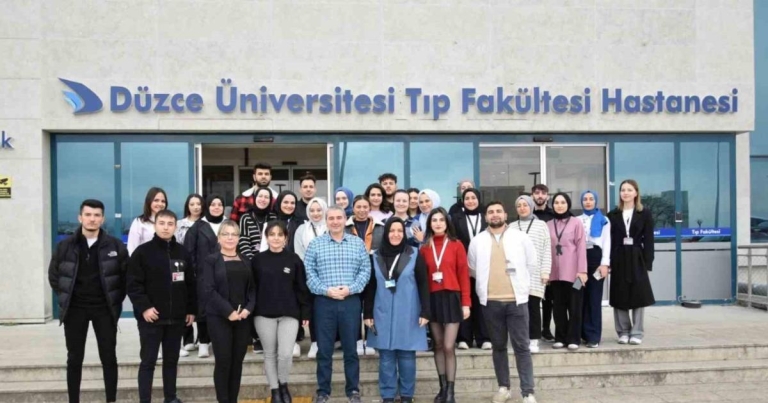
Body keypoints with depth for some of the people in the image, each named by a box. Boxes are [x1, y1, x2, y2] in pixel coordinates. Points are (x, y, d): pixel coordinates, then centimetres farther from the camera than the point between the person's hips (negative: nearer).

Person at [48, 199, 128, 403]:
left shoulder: (115, 246, -5)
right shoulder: (65, 246, -2)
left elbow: (126, 276, 3)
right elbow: (53, 275, 9)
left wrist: (116, 300, 0)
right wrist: (65, 299, 5)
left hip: (104, 309, -1)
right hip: (75, 309, 1)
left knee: (109, 357, 5)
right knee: (74, 359, 9)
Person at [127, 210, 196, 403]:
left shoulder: (182, 253, 8)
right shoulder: (142, 252, -5)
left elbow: (190, 284, 12)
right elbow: (133, 284, -9)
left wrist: (191, 310, 9)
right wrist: (143, 307, -18)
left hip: (176, 318, 4)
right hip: (151, 317, -4)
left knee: (172, 360, 14)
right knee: (148, 361, 2)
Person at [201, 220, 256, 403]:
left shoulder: (246, 261, 14)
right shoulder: (211, 260, 0)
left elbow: (252, 288, 10)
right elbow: (208, 290, -8)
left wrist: (248, 308, -8)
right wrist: (228, 311, -16)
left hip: (243, 318, 4)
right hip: (219, 318, -4)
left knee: (237, 361, 6)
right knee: (223, 360, -4)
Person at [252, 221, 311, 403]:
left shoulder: (294, 259, 0)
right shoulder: (258, 259, 1)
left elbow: (302, 288, 2)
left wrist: (305, 313, 0)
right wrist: (250, 310, -1)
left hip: (289, 314, -1)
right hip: (264, 314, 1)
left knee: (286, 354, -7)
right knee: (270, 354, 9)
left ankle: (284, 385, 20)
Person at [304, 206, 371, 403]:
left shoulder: (358, 243, 6)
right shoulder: (315, 245, 3)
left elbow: (365, 270, 2)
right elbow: (309, 273, -1)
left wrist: (350, 288, -12)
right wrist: (326, 290, -14)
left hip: (351, 301, 1)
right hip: (324, 302, 0)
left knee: (351, 348, 8)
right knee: (324, 349, 7)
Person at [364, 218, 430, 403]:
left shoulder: (414, 255, -2)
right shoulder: (376, 257, 4)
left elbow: (423, 284, -2)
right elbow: (370, 287, 8)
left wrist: (425, 311, -7)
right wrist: (367, 313, 4)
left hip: (407, 314, -1)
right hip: (383, 314, 2)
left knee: (406, 356, 4)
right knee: (386, 357, 5)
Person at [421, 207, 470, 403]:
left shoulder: (456, 245, -2)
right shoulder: (424, 248, 5)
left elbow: (464, 274, -3)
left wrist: (466, 302, -8)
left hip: (451, 298, -3)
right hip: (432, 299, 3)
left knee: (449, 347, -5)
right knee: (438, 345, 10)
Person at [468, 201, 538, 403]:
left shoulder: (520, 237, 1)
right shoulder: (477, 241, 4)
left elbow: (532, 263, 8)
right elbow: (473, 268, 14)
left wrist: (519, 283, 9)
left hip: (516, 300, -1)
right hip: (490, 301, 2)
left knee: (521, 346, 0)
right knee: (499, 346, 11)